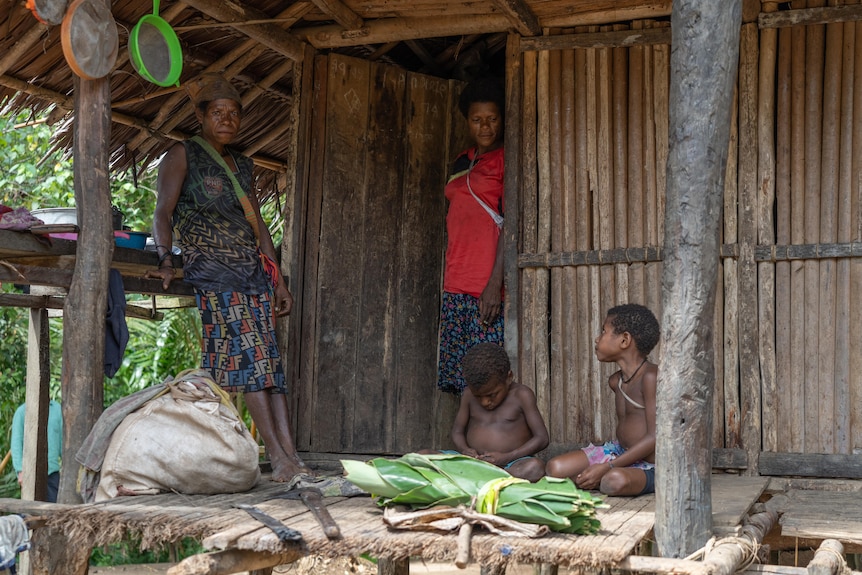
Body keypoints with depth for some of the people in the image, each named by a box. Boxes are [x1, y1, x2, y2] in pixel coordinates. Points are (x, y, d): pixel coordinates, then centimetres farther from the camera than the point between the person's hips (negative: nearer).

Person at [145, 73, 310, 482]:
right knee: (246, 351, -18)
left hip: (253, 267, 6)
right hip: (210, 266, -6)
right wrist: (166, 261, -24)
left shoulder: (241, 164, 22)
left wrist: (278, 280, 18)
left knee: (268, 356, -6)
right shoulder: (183, 156, 4)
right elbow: (163, 213, -7)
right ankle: (279, 457, -23)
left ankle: (290, 456, -14)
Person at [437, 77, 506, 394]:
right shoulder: (462, 163, 21)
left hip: (487, 287, -7)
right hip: (456, 286, 7)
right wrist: (450, 281, 16)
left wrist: (495, 283, -19)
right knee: (457, 379, 3)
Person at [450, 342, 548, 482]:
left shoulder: (521, 396, -4)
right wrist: (464, 449, -9)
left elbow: (542, 438, -5)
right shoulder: (469, 395, 6)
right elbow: (457, 431, 16)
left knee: (536, 467, -38)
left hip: (512, 463, -3)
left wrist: (506, 457, -17)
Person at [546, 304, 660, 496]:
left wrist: (606, 467, -26)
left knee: (615, 480, -38)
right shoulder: (615, 381, 8)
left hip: (647, 465, -7)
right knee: (555, 467, -8)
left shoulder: (650, 376, -19)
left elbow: (655, 437, -23)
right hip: (618, 451, 7)